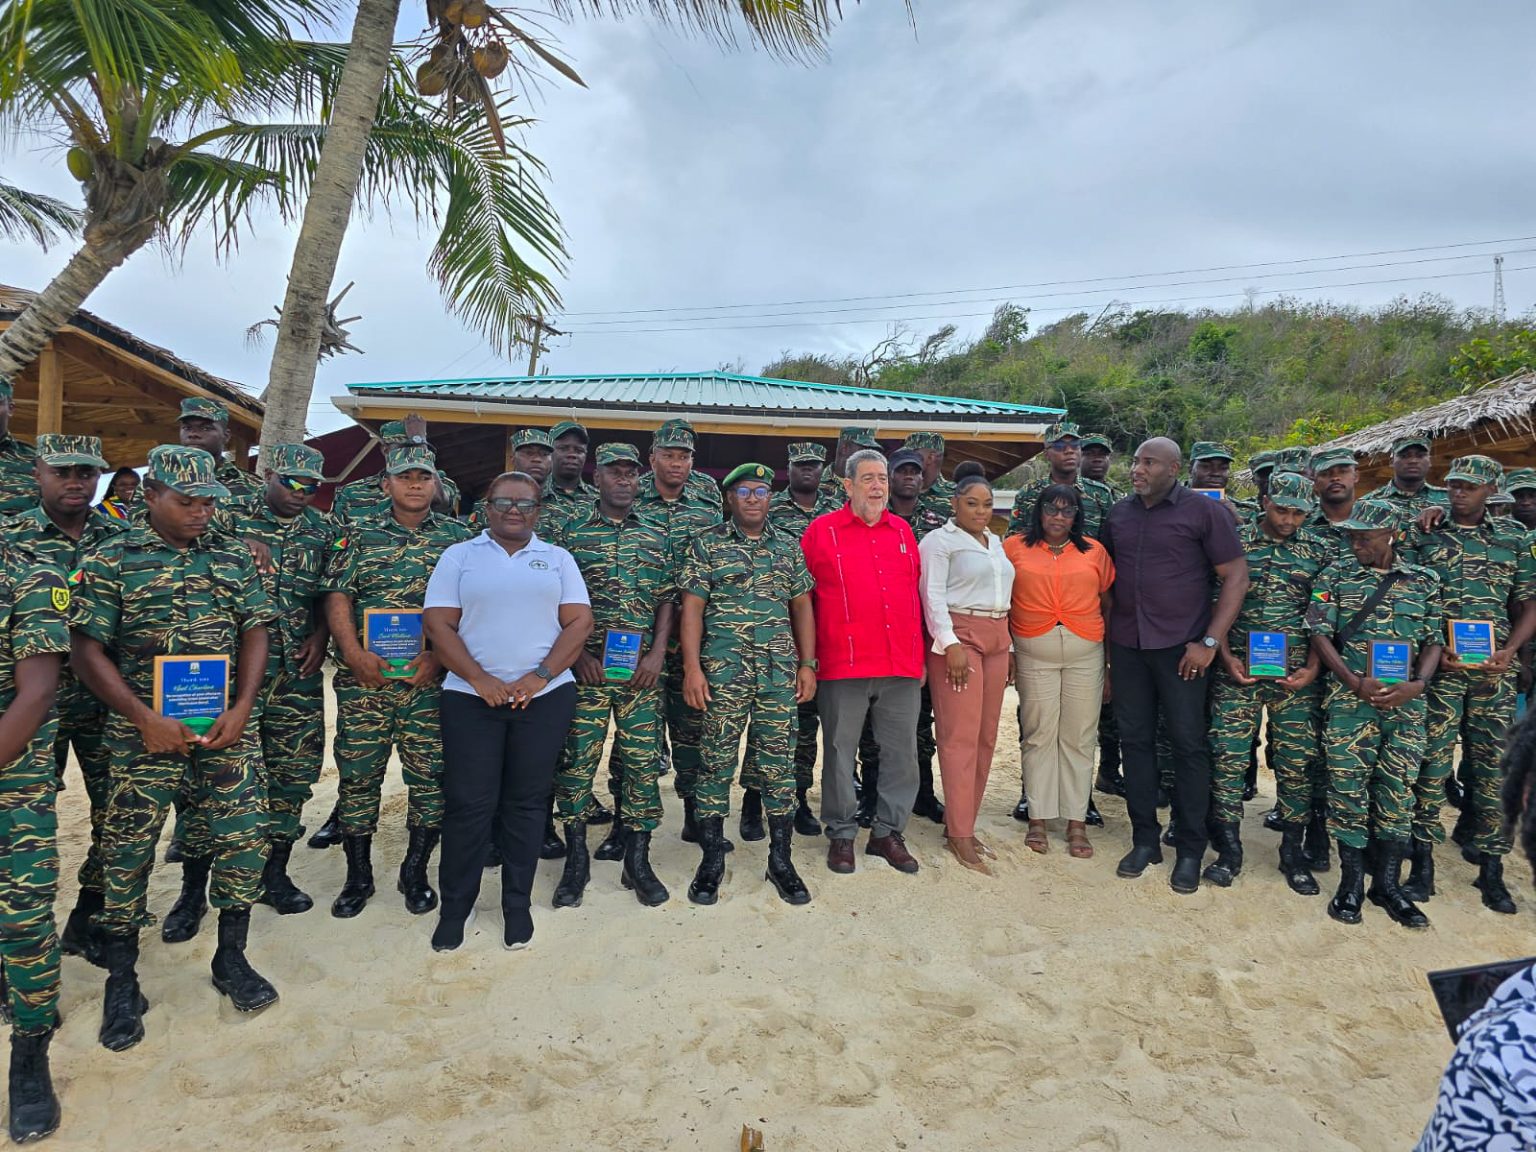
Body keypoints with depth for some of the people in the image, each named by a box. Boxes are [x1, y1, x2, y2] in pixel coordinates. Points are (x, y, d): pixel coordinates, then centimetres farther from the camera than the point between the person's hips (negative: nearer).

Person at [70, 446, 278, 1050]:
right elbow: (86, 649, -4)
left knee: (246, 835, 2)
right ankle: (121, 982, 22)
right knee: (128, 850, 5)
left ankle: (231, 959, 22)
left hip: (226, 724, 3)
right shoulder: (110, 560, -2)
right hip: (144, 728, -2)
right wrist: (145, 718, -12)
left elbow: (255, 631, 7)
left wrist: (242, 708, -5)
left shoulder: (233, 556, 7)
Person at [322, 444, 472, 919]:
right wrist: (355, 654, -11)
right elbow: (337, 598, 2)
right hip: (365, 679, 1)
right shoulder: (360, 535, 8)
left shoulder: (457, 537, 6)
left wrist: (438, 655, -11)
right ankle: (358, 876, 22)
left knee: (430, 777, 4)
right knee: (357, 775, 6)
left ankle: (416, 872, 21)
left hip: (431, 680, 0)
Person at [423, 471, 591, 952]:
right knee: (468, 803, 1)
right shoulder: (459, 556, 7)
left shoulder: (558, 559, 10)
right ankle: (456, 905, 18)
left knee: (527, 802, 7)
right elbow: (439, 625, -1)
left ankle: (518, 903, 21)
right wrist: (481, 680, -12)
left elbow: (579, 623, 1)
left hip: (544, 697, 1)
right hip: (471, 697, -1)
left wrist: (540, 677, -11)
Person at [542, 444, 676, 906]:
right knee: (576, 760, 1)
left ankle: (637, 858, 17)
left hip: (642, 669, 2)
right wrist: (577, 652, -8)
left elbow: (668, 599, 10)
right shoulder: (570, 529, 4)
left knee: (644, 759, 4)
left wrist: (658, 653, -3)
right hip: (586, 666, -2)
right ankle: (576, 859, 16)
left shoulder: (655, 536, 11)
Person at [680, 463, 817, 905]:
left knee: (778, 761, 6)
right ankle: (711, 860, 16)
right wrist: (692, 668, -9)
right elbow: (692, 608, -2)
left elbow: (802, 606, 13)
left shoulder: (789, 547, 11)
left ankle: (781, 860, 17)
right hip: (722, 670, -2)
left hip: (779, 670, 3)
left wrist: (807, 664, 6)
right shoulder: (707, 545, 2)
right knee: (717, 763, 3)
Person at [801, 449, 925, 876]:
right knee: (840, 751, 5)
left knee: (902, 752, 8)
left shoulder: (902, 531, 13)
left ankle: (887, 832, 23)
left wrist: (919, 654, 15)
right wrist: (807, 658, -2)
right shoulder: (821, 531, 0)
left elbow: (915, 594, 18)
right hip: (843, 663, -4)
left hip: (901, 664, 4)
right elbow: (802, 598, 1)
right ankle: (841, 833, 21)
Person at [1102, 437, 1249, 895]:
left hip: (1180, 647, -4)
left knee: (1188, 744, 2)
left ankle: (1191, 850, 13)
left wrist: (1210, 641, -12)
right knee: (1134, 740, 8)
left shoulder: (1204, 511, -5)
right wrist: (1104, 641, 9)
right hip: (1126, 646, 4)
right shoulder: (1119, 514, 9)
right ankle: (1144, 839, 21)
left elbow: (1236, 576, -6)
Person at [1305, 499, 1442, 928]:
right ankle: (1351, 882, 11)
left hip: (1406, 702, 2)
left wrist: (1417, 684, -9)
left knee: (1399, 790, 6)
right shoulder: (1336, 575, 3)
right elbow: (1320, 634, -1)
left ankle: (1388, 883, 18)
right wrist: (1355, 682, -13)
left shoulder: (1424, 581, 9)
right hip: (1349, 700, -2)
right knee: (1348, 787, -2)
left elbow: (1434, 641, 9)